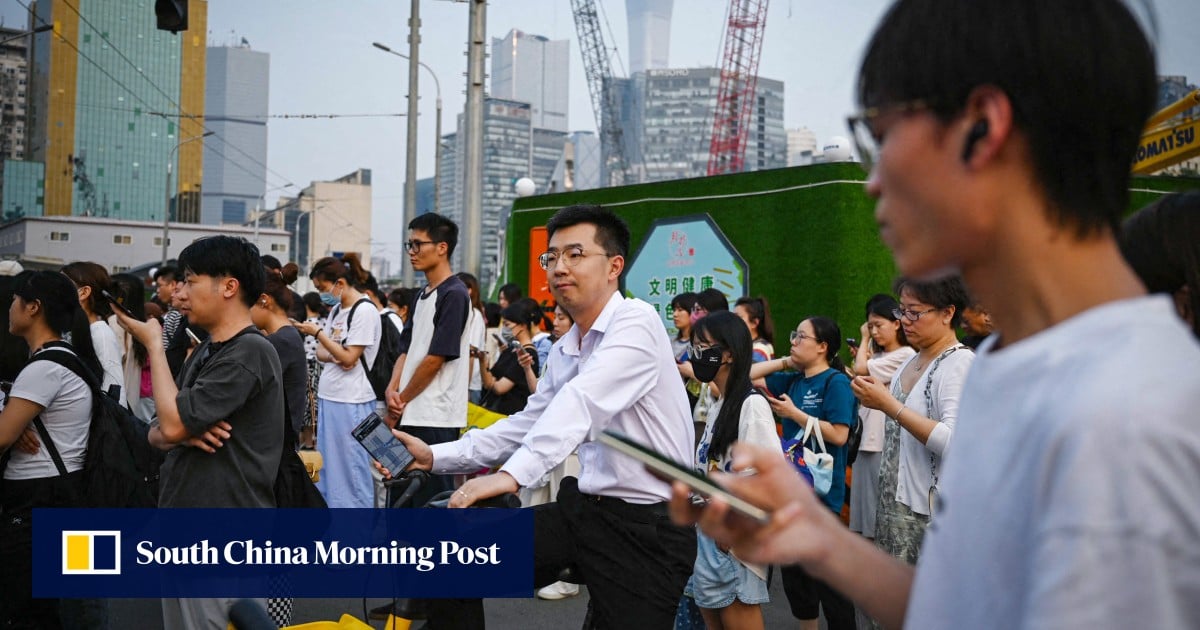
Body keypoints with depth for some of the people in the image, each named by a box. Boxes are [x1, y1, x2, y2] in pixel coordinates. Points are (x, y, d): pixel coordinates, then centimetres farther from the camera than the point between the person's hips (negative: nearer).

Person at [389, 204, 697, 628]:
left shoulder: (635, 321, -15)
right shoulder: (563, 352, 12)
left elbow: (582, 403, -29)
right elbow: (529, 424, 19)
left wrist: (512, 475, -41)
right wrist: (436, 457, 9)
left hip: (648, 526, -7)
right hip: (587, 508, 8)